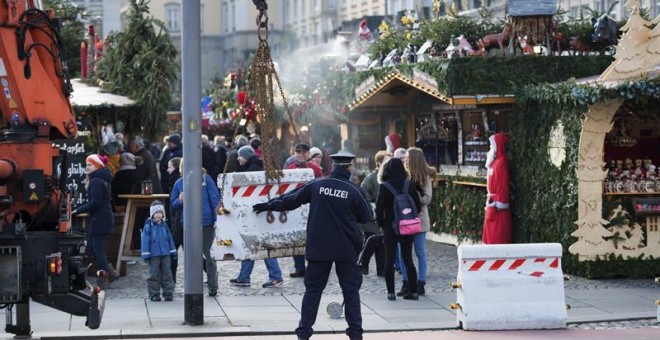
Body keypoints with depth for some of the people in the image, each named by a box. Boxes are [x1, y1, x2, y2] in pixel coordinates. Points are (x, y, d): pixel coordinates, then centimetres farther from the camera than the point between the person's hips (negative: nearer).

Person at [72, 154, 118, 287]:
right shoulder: (103, 179, 15)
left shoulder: (96, 181, -16)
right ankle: (110, 271, 15)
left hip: (99, 219, -10)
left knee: (97, 249, -4)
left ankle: (104, 278, 0)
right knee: (91, 247, 15)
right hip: (104, 218, 10)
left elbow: (95, 203, -21)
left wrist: (78, 210, -15)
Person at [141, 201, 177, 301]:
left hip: (165, 254, 4)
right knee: (154, 274, 2)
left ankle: (168, 293, 9)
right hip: (154, 255, -4)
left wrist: (173, 252, 12)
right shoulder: (148, 226, -4)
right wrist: (146, 254, -9)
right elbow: (145, 240, -6)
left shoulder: (164, 225, 8)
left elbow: (170, 239, 13)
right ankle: (154, 294, 8)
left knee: (167, 274, 5)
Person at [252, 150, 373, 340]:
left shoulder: (317, 185, -1)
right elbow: (367, 217, 4)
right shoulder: (354, 191, -7)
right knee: (351, 290, 7)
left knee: (313, 289, 8)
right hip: (346, 248, -2)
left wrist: (269, 205, 23)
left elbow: (291, 199, 9)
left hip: (318, 247, 2)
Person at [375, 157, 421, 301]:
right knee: (408, 260, 10)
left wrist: (381, 224, 4)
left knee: (389, 261, 5)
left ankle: (391, 292, 4)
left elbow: (379, 209, -13)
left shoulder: (384, 187, -12)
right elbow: (418, 206, 0)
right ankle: (413, 291, 9)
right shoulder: (410, 186, -3)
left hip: (390, 229, -3)